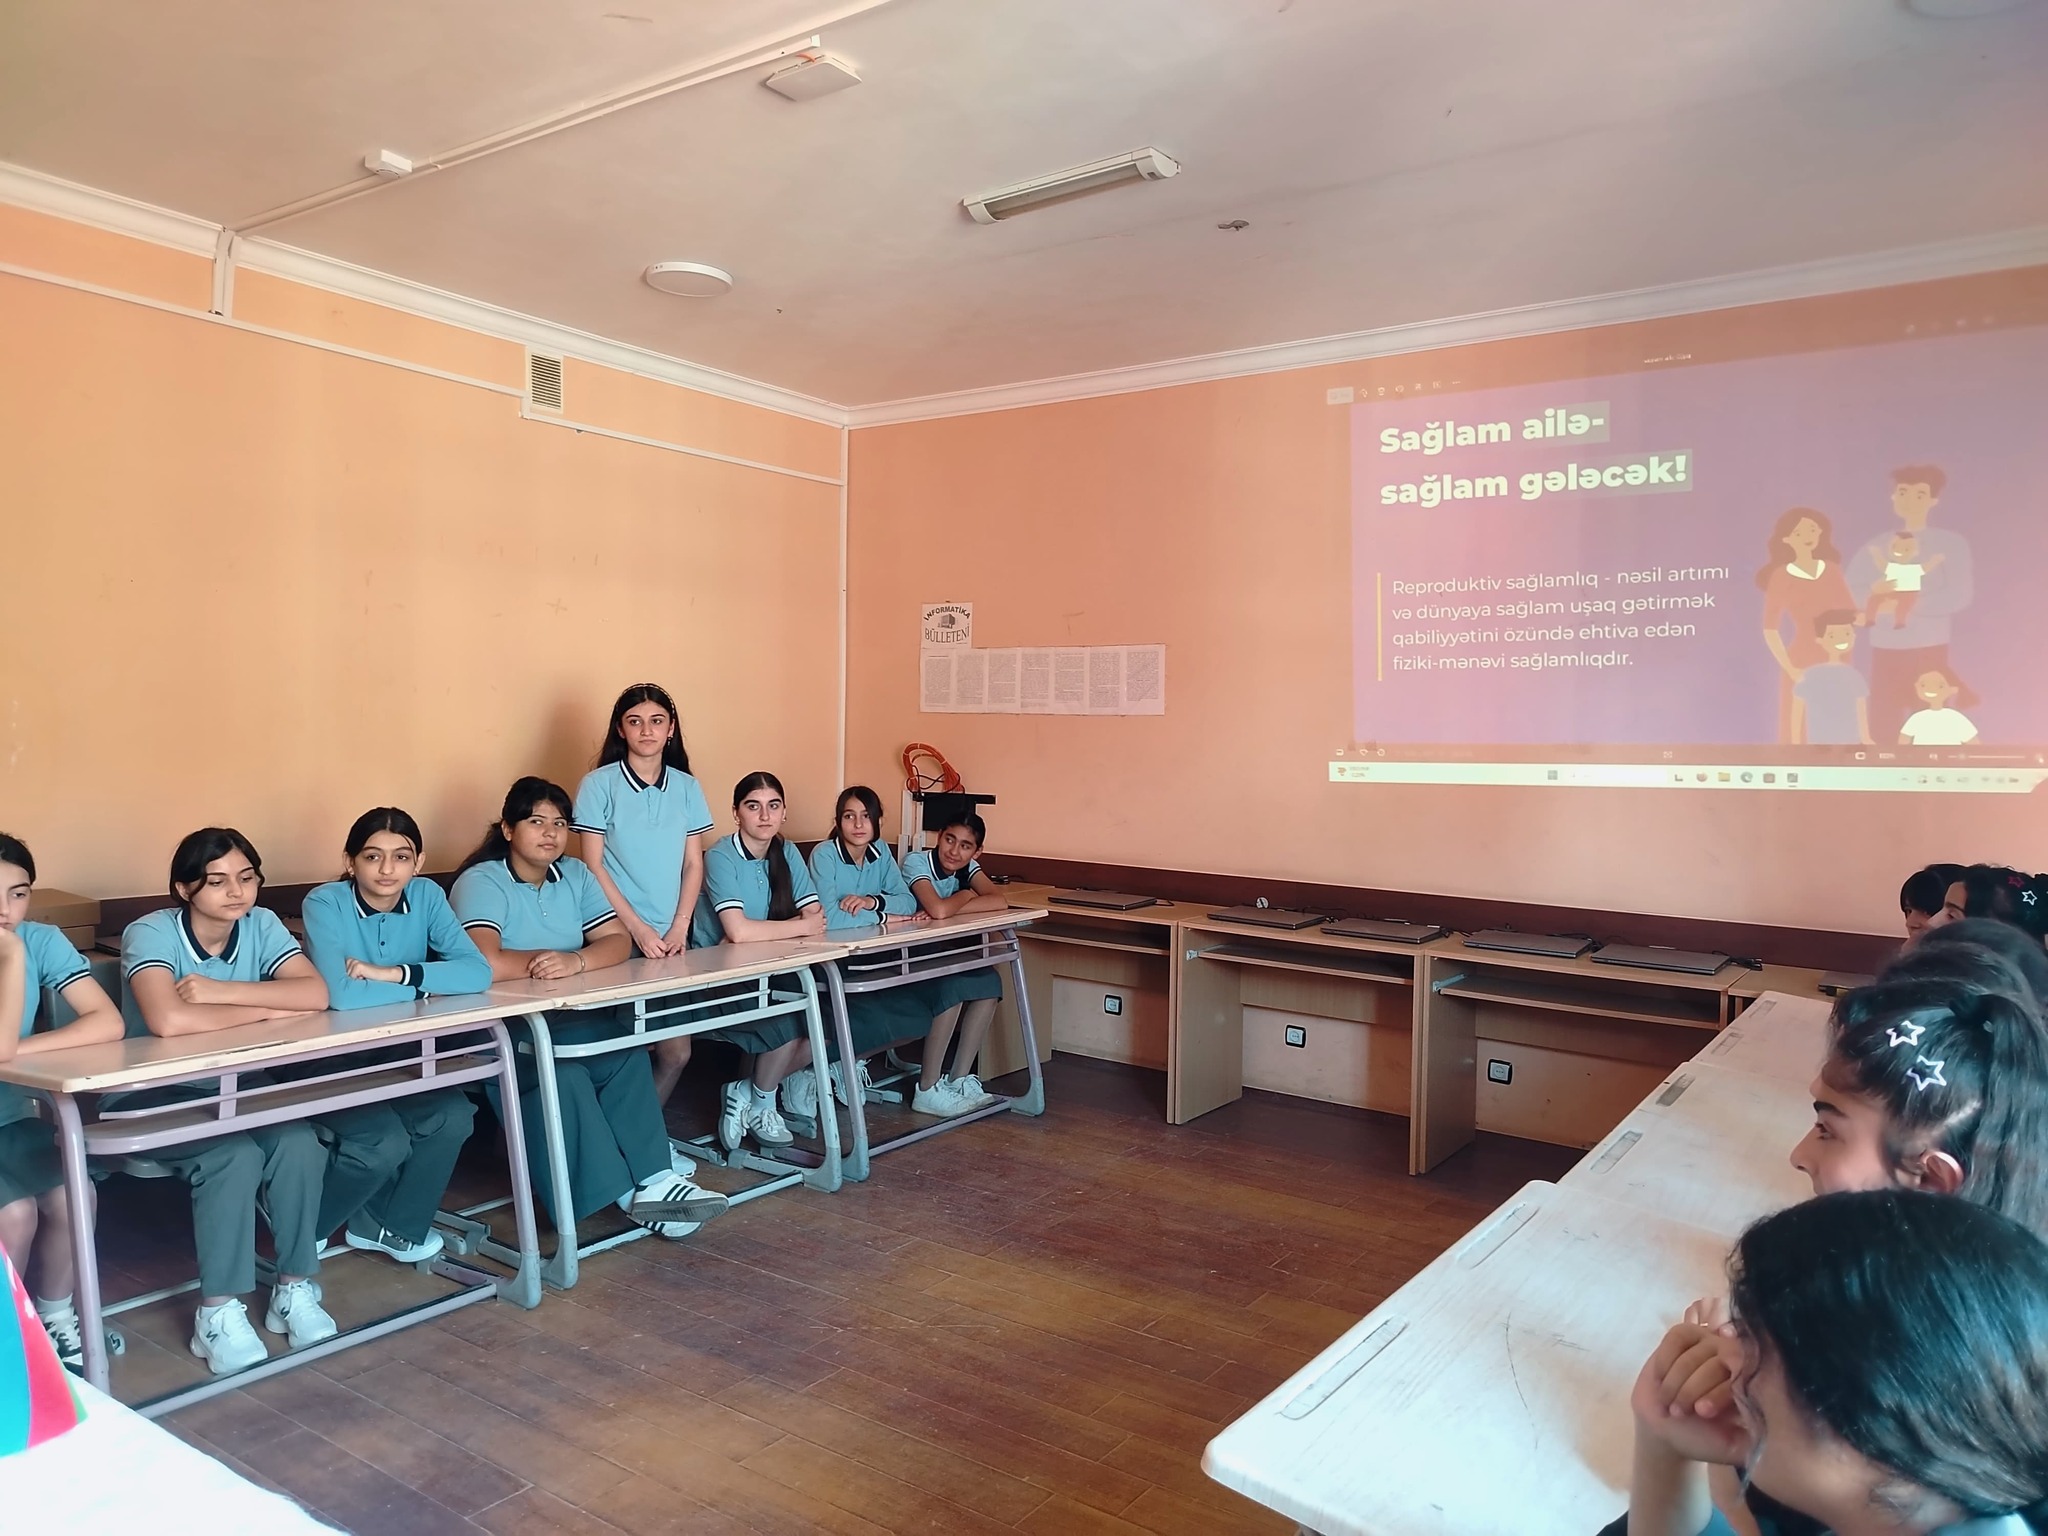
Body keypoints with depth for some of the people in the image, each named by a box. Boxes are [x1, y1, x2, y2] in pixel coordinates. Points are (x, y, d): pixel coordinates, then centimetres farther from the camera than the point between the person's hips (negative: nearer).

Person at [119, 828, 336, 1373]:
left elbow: (316, 993, -16)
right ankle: (218, 1312, -15)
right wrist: (269, 1008, -23)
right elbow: (168, 1021, -35)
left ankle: (294, 1289, -7)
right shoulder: (151, 933, -17)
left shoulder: (260, 924, -3)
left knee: (299, 1143, -23)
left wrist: (219, 991, -24)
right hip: (155, 1095, -4)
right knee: (235, 1155, -30)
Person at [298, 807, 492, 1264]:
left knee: (453, 1115, -19)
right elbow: (339, 993, -33)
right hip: (330, 1060, -4)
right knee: (386, 1142, -24)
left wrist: (392, 973, -27)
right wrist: (424, 987, -21)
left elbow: (478, 971, -18)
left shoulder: (426, 896, -7)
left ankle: (390, 1225, 8)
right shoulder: (325, 903, -18)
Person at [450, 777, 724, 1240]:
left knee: (628, 1054, -23)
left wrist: (575, 963, -21)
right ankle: (626, 1190, -22)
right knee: (563, 1075, -31)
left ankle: (651, 1178, -21)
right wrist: (545, 961, -10)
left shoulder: (576, 875, 11)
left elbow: (618, 942, 0)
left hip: (569, 1020, 6)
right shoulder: (480, 882, -10)